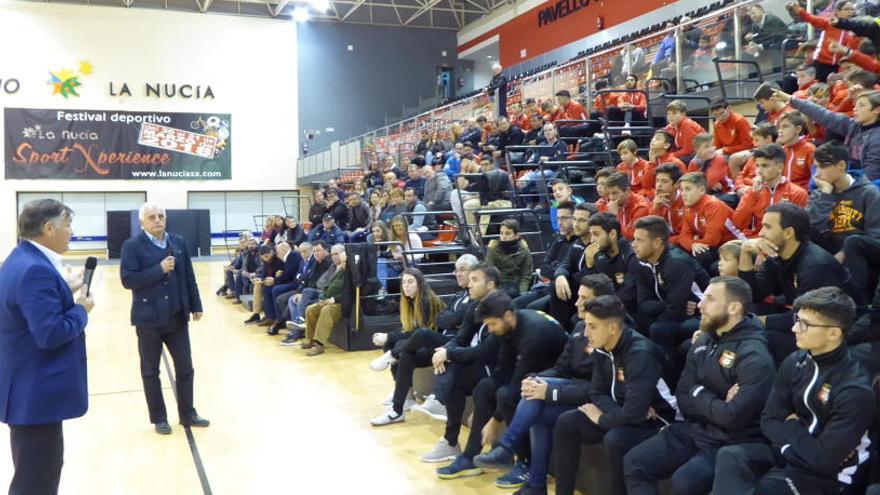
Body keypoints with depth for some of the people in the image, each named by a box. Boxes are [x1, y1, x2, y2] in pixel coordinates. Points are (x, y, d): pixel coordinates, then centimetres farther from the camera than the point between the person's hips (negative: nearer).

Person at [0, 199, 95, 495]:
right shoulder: (35, 270, -23)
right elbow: (50, 334, -28)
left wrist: (66, 291, 6)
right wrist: (81, 309, -13)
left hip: (29, 387, 11)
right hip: (37, 392, -11)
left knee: (38, 470, 23)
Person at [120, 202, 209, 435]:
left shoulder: (178, 242, 6)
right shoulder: (132, 246, -8)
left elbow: (189, 276, 8)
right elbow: (128, 279, -17)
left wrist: (196, 306, 6)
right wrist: (159, 269, -22)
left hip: (177, 316, 4)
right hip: (149, 318, -4)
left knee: (185, 368, 10)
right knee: (150, 371, 9)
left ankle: (187, 414, 24)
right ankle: (159, 419, 22)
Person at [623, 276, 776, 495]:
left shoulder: (754, 358, -18)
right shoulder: (703, 342, 7)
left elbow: (733, 417, -25)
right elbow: (683, 400, 6)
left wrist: (699, 394, -8)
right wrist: (714, 403, -13)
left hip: (731, 443, -7)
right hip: (693, 430, 8)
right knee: (634, 462, -5)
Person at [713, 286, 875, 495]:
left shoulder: (855, 389, -20)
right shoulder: (794, 362, 0)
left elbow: (825, 459, -22)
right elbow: (769, 422, 3)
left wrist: (790, 430, -8)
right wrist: (796, 431, -15)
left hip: (827, 474, -6)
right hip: (789, 451, 6)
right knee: (730, 456, -22)